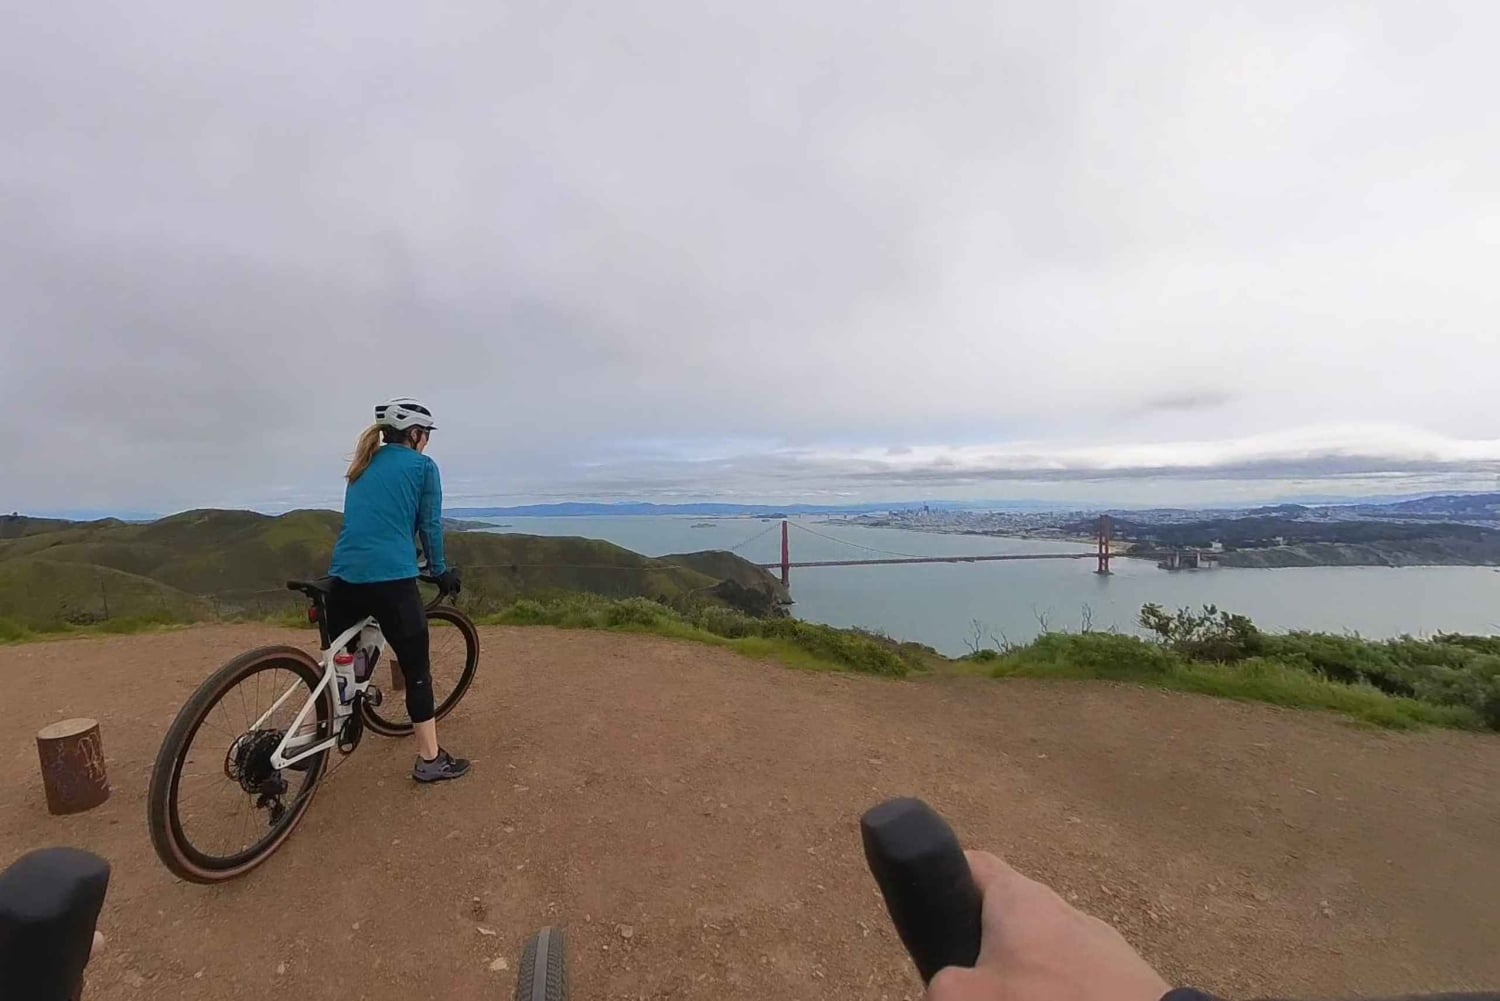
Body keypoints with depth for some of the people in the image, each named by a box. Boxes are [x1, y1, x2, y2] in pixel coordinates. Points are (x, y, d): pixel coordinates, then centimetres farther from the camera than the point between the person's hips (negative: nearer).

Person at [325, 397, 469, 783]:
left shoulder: (363, 467, 20)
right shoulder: (423, 466, 1)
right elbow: (430, 525, 1)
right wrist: (440, 571, 14)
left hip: (344, 577, 7)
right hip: (392, 580, -6)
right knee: (417, 669, 4)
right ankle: (430, 759, 12)